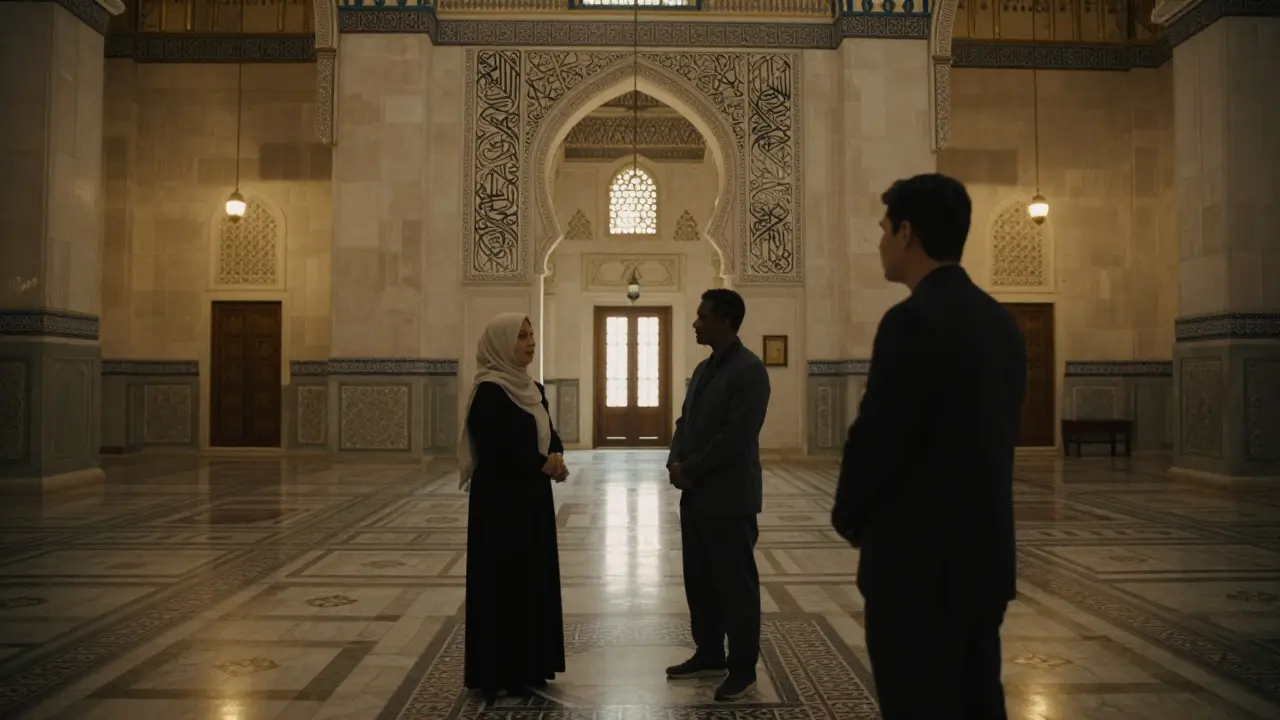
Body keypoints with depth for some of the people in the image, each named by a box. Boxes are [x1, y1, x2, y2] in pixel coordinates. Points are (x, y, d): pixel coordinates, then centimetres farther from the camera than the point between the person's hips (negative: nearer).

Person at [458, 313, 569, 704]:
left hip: (533, 498, 9)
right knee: (503, 583, -1)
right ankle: (499, 673, 10)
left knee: (534, 580, 13)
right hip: (501, 502, -9)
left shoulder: (532, 389, 11)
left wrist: (556, 457, -10)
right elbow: (498, 449, -21)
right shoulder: (488, 392, -15)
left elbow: (549, 434, 11)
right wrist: (544, 464, -15)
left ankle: (528, 667, 24)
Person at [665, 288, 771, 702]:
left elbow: (737, 436, -20)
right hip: (695, 495, 9)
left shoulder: (749, 370, -13)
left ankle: (743, 668, 14)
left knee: (735, 583, 2)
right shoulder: (703, 368, 15)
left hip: (728, 499, -9)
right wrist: (675, 463, -1)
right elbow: (686, 422, 17)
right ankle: (709, 655, 28)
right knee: (699, 580, 15)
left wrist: (689, 470, -14)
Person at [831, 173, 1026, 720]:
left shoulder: (915, 320, -17)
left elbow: (876, 439, -18)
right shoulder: (999, 321, 10)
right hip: (984, 555, 9)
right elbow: (990, 439, 13)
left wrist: (849, 519, 1)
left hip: (919, 562, -8)